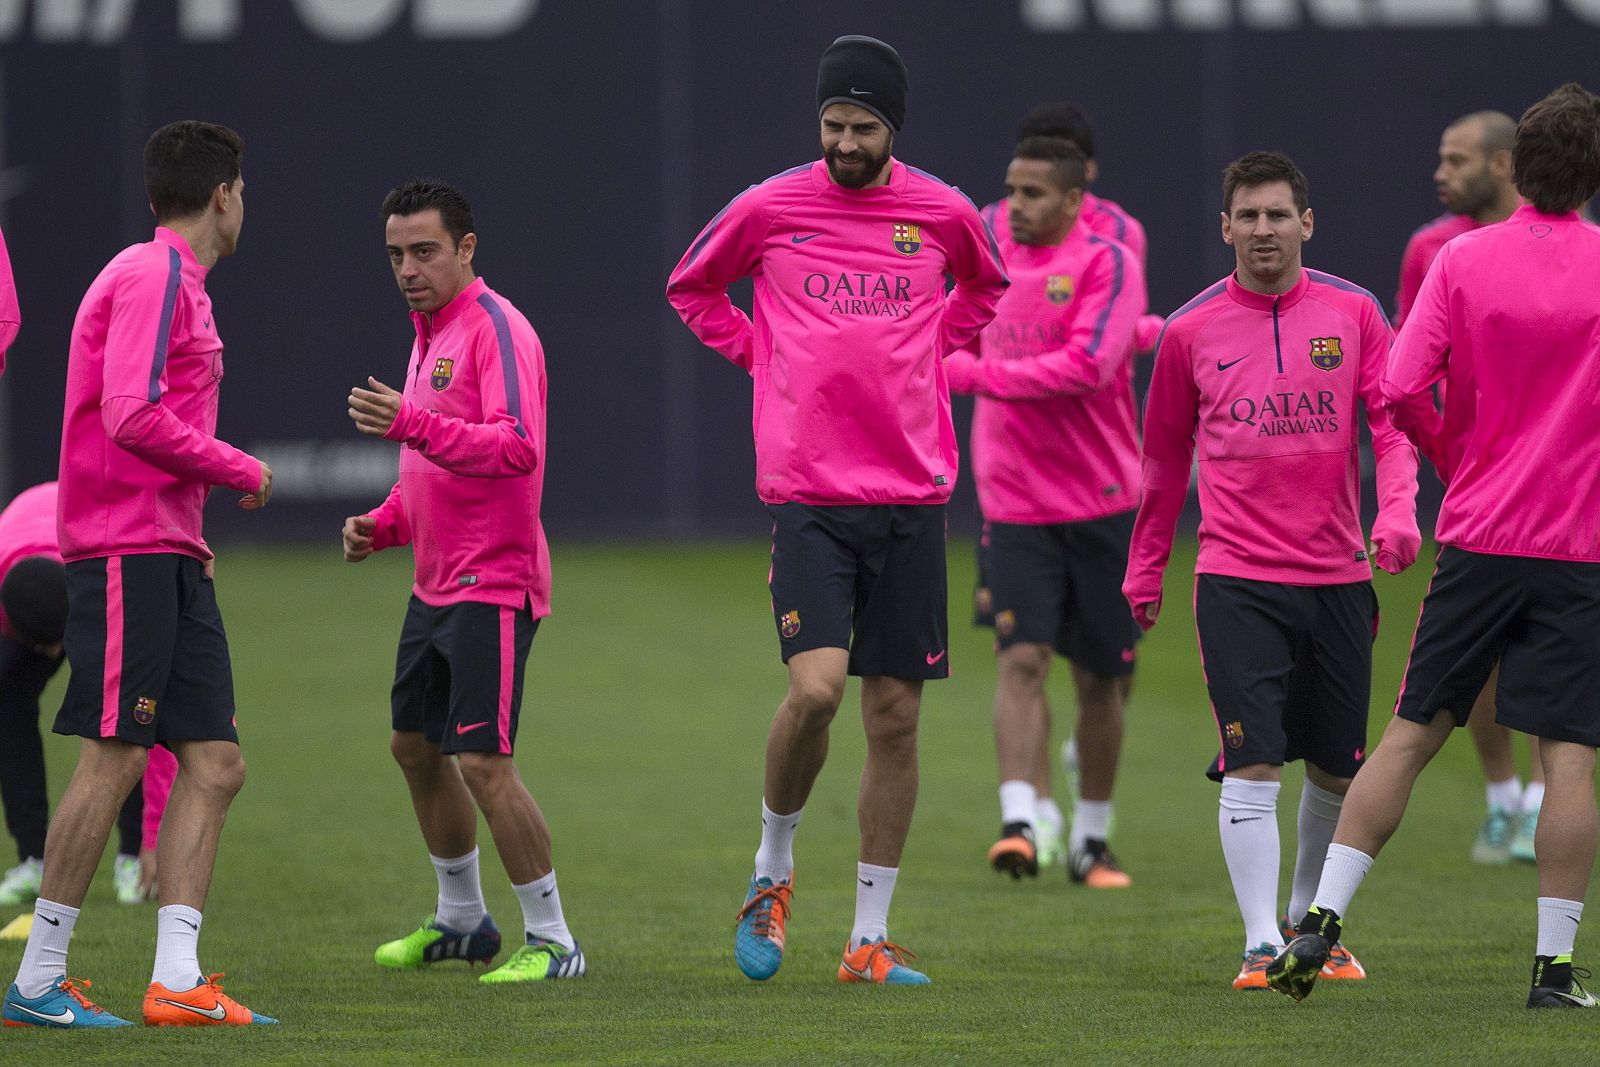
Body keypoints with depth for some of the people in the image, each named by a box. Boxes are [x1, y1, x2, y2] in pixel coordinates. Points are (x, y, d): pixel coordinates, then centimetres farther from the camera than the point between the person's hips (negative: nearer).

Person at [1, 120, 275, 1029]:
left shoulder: (181, 285, 20)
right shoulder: (153, 276, -9)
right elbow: (131, 416, -19)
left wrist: (188, 534, 13)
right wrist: (242, 472, -9)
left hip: (169, 559, 10)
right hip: (127, 553, -10)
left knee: (215, 764, 2)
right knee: (114, 758, -10)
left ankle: (176, 979, -1)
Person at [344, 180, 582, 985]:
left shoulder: (496, 330, -14)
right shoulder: (429, 334, 16)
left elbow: (518, 447, -28)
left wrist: (412, 424, -36)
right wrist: (383, 524, 11)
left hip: (493, 585, -10)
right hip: (435, 581, 10)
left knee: (483, 762, -13)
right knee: (414, 745, 16)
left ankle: (552, 941, -5)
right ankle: (461, 920, 32)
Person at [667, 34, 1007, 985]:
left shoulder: (945, 214, 4)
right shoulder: (769, 209, 0)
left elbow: (987, 288, 26)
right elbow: (692, 288, 18)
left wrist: (929, 357, 11)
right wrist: (763, 354, 6)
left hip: (913, 494, 2)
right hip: (808, 489, -2)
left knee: (896, 716, 3)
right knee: (816, 686, -19)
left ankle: (871, 939, 10)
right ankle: (773, 871, 7)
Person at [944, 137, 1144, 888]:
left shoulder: (1106, 263, -9)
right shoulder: (999, 251, 7)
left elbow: (1087, 367, -22)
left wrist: (977, 374, -21)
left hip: (1100, 506, -3)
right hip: (1015, 507, 3)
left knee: (1101, 678, 6)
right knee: (1021, 658, -15)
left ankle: (1091, 840, 20)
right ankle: (1019, 824, -24)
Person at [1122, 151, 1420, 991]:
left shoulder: (1352, 313, 4)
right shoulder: (1190, 332, 3)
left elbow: (1393, 420, 1)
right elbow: (1164, 454, 13)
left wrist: (1397, 509, -18)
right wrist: (1146, 568, 17)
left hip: (1338, 576, 2)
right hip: (1236, 581, -2)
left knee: (1337, 767, 10)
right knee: (1253, 764, -13)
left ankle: (1309, 920, 30)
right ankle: (1262, 945, -12)